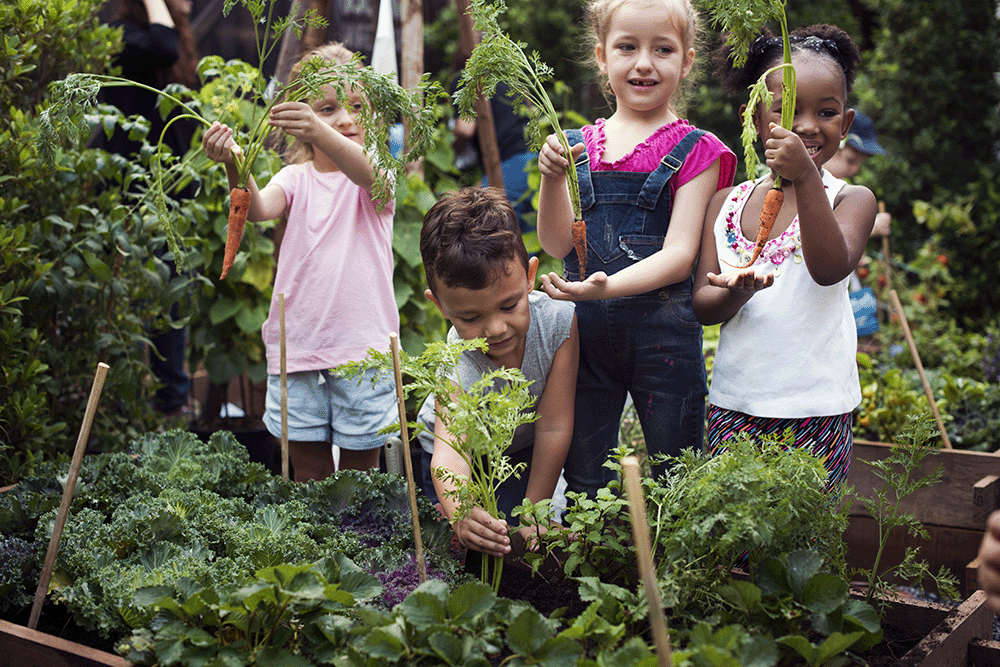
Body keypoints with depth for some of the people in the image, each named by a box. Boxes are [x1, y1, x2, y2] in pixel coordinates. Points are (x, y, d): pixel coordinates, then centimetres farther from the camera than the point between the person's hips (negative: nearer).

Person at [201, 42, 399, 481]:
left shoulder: (378, 170, -1)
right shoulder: (297, 177, 6)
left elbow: (366, 173, -26)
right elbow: (258, 209, -15)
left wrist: (322, 134, -46)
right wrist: (236, 168, -37)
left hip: (363, 346, -2)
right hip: (298, 345, 2)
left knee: (360, 472, 8)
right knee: (309, 473, 10)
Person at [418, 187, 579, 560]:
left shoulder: (557, 320, -34)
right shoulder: (455, 367, -37)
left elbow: (553, 427, -27)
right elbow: (449, 448, -52)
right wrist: (459, 513, -74)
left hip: (523, 450, 1)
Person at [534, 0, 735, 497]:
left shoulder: (695, 151, -1)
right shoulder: (578, 146, 9)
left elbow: (679, 255, -11)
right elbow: (557, 245, 2)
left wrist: (608, 286, -27)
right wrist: (552, 179, -15)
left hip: (664, 331, -3)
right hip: (585, 329, 3)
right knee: (583, 483, 14)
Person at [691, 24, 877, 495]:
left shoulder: (851, 200, -2)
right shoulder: (727, 203, 6)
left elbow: (830, 269, -21)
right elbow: (701, 305, 2)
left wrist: (806, 179, -31)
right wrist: (737, 292, -20)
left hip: (816, 413, -2)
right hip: (733, 406, 3)